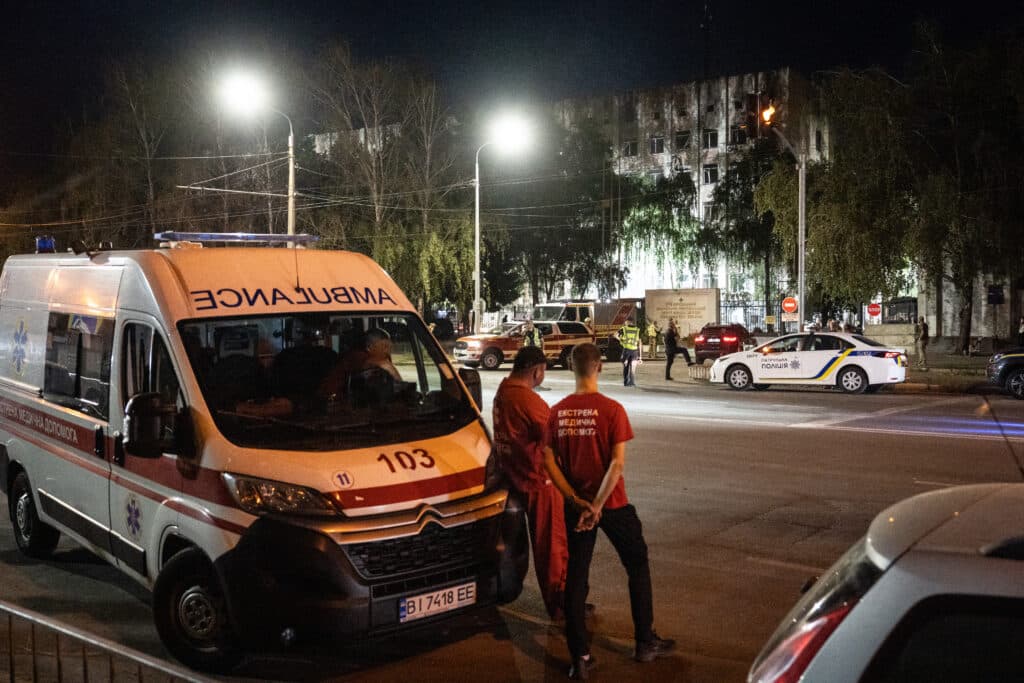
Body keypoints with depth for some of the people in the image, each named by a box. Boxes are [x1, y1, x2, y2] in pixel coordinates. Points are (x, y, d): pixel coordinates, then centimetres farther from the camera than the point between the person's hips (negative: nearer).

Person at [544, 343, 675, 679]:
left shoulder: (557, 412, -2)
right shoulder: (611, 409, -13)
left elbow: (549, 461, -4)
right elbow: (617, 463, -19)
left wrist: (575, 500, -6)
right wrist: (597, 505, -18)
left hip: (575, 507, 3)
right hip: (612, 504, -3)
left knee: (576, 576, 10)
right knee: (638, 567, 16)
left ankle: (580, 658, 12)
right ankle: (645, 642, 25)